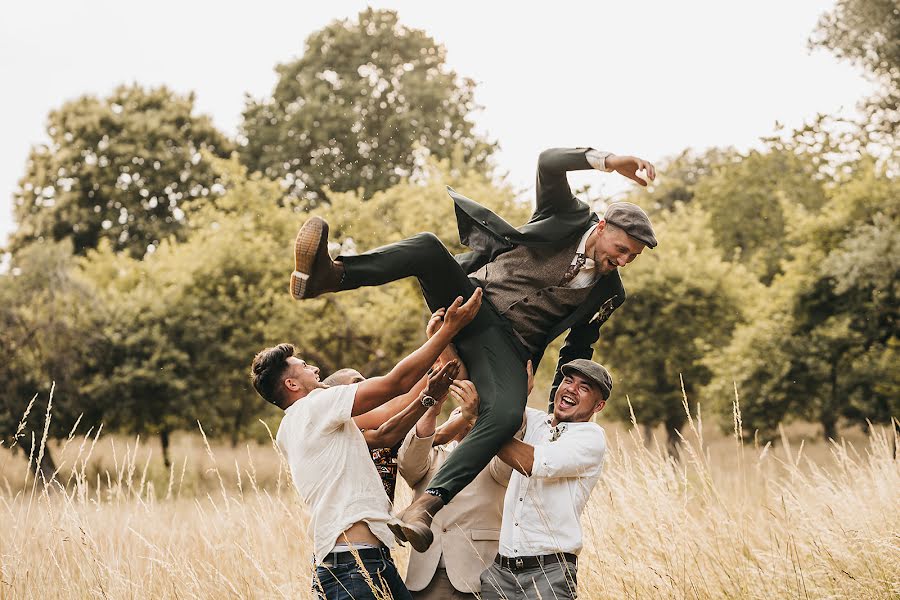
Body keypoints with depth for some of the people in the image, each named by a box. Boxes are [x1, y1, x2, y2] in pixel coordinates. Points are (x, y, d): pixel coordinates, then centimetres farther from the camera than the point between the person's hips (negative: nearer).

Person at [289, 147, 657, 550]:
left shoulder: (607, 291, 11)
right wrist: (608, 162, -22)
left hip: (506, 343, 0)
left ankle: (426, 505, -41)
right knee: (428, 248, -32)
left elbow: (579, 346, 21)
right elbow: (549, 163, -10)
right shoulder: (568, 219, 5)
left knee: (506, 416, -33)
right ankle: (328, 276, -49)